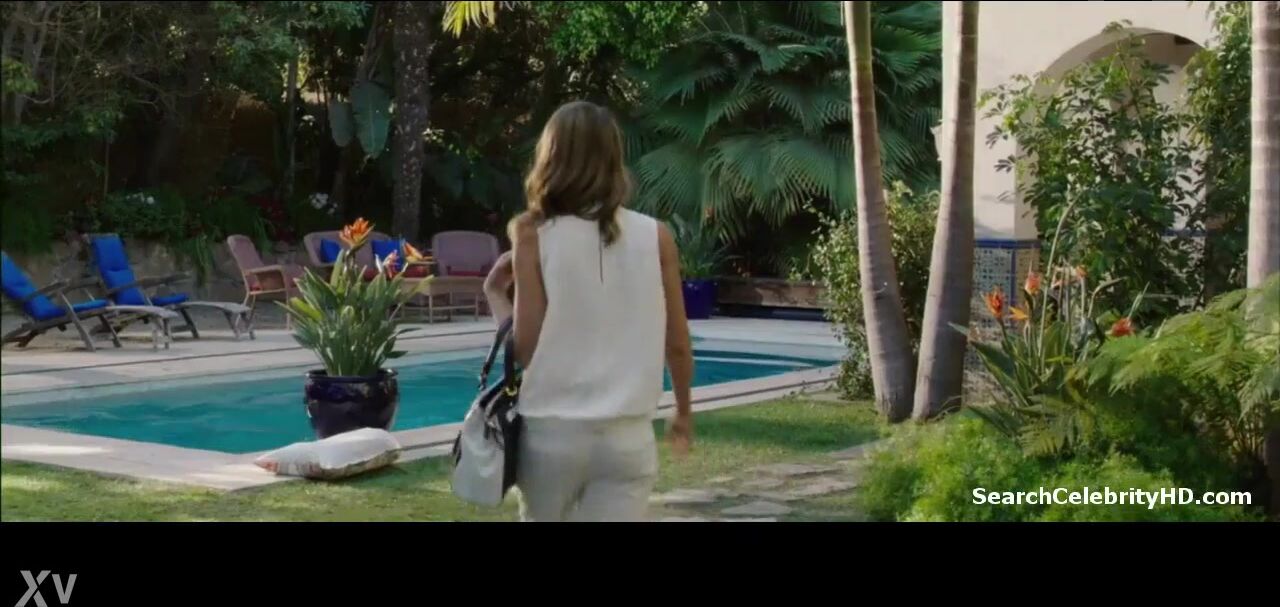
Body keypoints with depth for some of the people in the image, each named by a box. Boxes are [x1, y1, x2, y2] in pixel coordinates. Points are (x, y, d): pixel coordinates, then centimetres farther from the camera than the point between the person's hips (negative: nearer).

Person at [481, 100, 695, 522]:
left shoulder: (535, 237, -5)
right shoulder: (655, 237, 1)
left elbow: (526, 349, -7)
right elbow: (677, 345, 7)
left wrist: (495, 294, 10)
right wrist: (684, 413, 24)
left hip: (552, 431, 0)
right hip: (627, 434, 1)